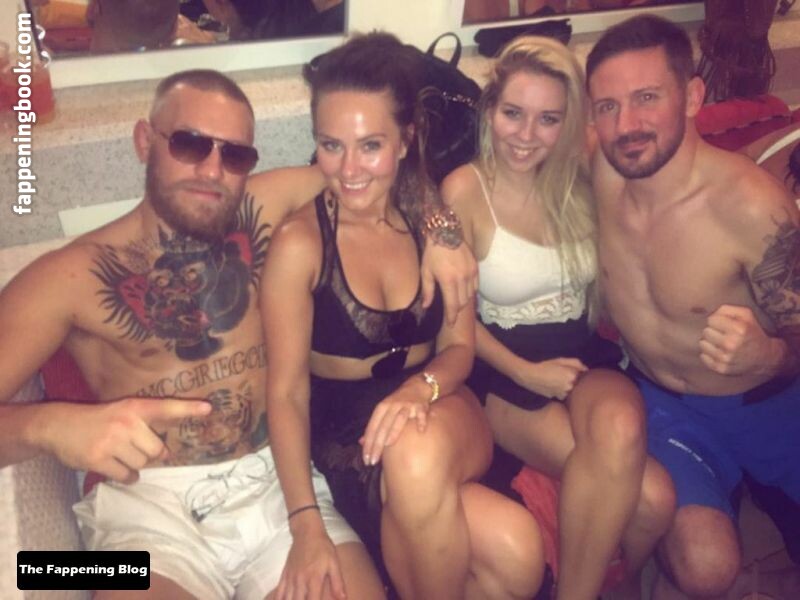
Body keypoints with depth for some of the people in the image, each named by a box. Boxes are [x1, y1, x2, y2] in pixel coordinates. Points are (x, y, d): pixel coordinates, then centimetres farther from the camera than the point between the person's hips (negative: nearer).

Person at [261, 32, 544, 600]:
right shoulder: (298, 242, -13)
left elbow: (458, 348, 1)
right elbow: (287, 392, -11)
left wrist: (420, 388, -23)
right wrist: (307, 524, -20)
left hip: (439, 414, 3)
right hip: (346, 435, -2)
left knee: (416, 452, -37)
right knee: (512, 548, -29)